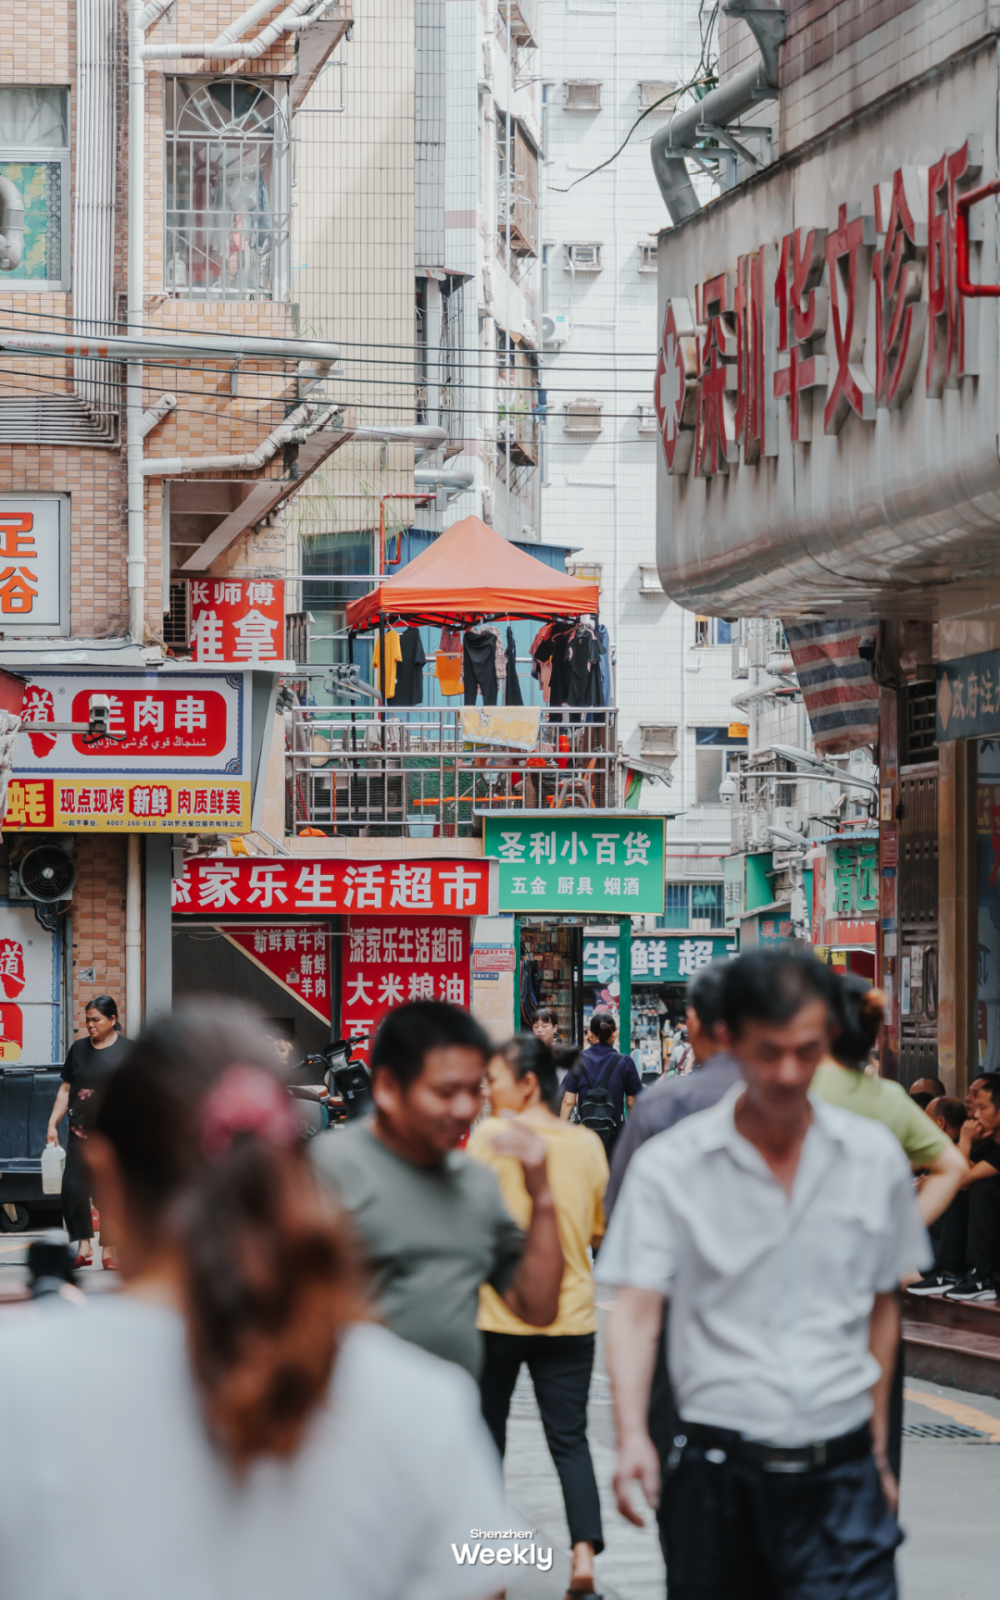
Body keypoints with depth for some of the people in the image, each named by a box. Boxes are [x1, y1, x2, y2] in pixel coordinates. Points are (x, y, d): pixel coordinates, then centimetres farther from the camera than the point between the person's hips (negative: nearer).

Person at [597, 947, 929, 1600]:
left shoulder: (875, 1158, 6)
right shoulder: (670, 1166, -2)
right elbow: (636, 1310, -8)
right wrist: (632, 1436, -24)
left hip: (840, 1475, 1)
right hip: (718, 1468, -1)